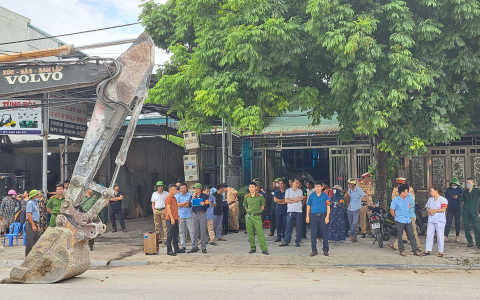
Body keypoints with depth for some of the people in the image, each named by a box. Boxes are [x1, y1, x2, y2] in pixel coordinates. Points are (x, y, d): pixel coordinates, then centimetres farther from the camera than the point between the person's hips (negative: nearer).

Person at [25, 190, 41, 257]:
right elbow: (29, 215, -19)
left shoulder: (35, 203, 18)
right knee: (30, 242, -5)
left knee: (37, 240, 11)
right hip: (31, 224, -10)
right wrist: (33, 225, -21)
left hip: (35, 224, 10)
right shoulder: (30, 203, -11)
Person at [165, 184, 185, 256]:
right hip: (170, 219, -9)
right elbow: (168, 208, -17)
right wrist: (172, 218, -22)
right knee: (170, 235, -4)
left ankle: (176, 249, 22)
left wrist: (178, 217, 20)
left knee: (175, 235, 14)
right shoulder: (168, 198, -12)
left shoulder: (174, 197, 16)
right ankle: (169, 250, 0)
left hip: (175, 219, 9)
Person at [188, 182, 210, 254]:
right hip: (195, 214, 3)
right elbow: (189, 205, 3)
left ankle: (204, 248, 6)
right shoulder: (193, 196, 11)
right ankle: (194, 247, 14)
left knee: (203, 232, 0)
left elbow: (208, 205, -5)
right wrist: (193, 198, -10)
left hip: (202, 214, -3)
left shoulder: (204, 196, 1)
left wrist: (204, 204, -25)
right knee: (195, 232, 7)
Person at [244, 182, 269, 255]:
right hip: (248, 217, 3)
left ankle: (264, 249, -4)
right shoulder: (246, 197, 4)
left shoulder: (260, 196, -3)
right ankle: (253, 248, 19)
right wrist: (249, 212, 13)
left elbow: (262, 206, 8)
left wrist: (257, 212, 5)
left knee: (260, 233, -7)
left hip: (257, 217, -3)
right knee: (250, 234, 7)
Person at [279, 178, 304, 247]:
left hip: (298, 211, 0)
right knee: (288, 227, 1)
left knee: (298, 227, 3)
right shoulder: (288, 191, 7)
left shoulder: (300, 191, 7)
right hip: (290, 211, 0)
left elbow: (300, 199, -9)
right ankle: (286, 241, 6)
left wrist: (290, 199, -4)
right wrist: (295, 200, -5)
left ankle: (297, 241, 12)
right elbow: (286, 200, -2)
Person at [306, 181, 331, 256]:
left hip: (322, 216, -2)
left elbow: (328, 207, 1)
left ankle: (325, 250, 13)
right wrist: (307, 216, 5)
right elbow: (308, 206, 10)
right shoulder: (311, 196, 6)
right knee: (313, 234, 5)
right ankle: (314, 250, 14)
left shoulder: (325, 196, 1)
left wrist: (327, 217, -6)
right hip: (313, 217, 2)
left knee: (324, 234, 2)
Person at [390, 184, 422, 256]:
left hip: (408, 221, 5)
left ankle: (415, 250, 10)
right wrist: (397, 217, 3)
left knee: (412, 236, 4)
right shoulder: (395, 200, -11)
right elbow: (392, 211, -5)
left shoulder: (407, 199, 8)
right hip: (399, 222, -5)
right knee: (400, 237, 3)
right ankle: (402, 250, 14)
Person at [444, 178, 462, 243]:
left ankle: (457, 236, 15)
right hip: (450, 208, 0)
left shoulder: (460, 190, 3)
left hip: (458, 209, 1)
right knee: (448, 223, -6)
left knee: (457, 223, 6)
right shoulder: (448, 190, 3)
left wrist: (457, 198, -18)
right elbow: (446, 199, 6)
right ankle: (446, 236, -6)